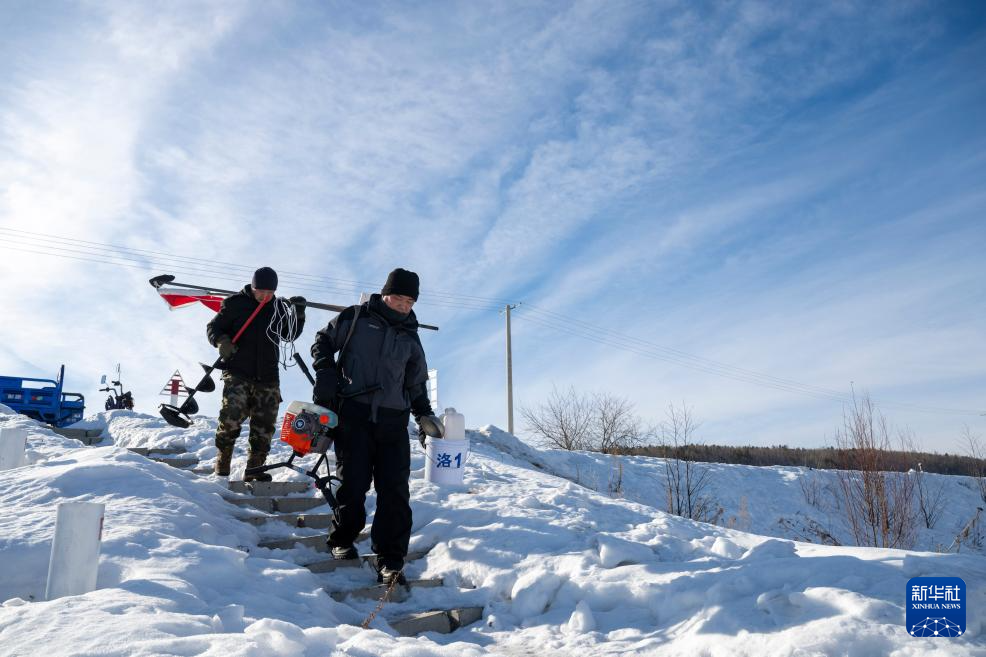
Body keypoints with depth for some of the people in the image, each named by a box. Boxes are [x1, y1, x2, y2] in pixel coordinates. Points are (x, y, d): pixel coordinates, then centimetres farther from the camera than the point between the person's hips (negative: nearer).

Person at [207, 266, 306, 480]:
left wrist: (298, 314, -4)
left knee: (264, 426, 4)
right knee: (232, 415, -22)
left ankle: (255, 470, 17)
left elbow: (289, 336, 12)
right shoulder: (235, 303, 0)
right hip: (238, 373, -4)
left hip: (267, 377, 4)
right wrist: (221, 341, -17)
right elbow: (213, 327, 4)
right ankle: (222, 464, -3)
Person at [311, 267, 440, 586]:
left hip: (393, 420, 3)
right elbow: (323, 341, 11)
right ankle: (342, 541, 23)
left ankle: (390, 560, 0)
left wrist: (424, 414, 11)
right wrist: (326, 374, -5)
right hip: (353, 413, -3)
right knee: (353, 482, -2)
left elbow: (416, 384, 23)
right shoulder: (356, 317, 5)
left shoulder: (410, 338, 17)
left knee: (395, 490, -5)